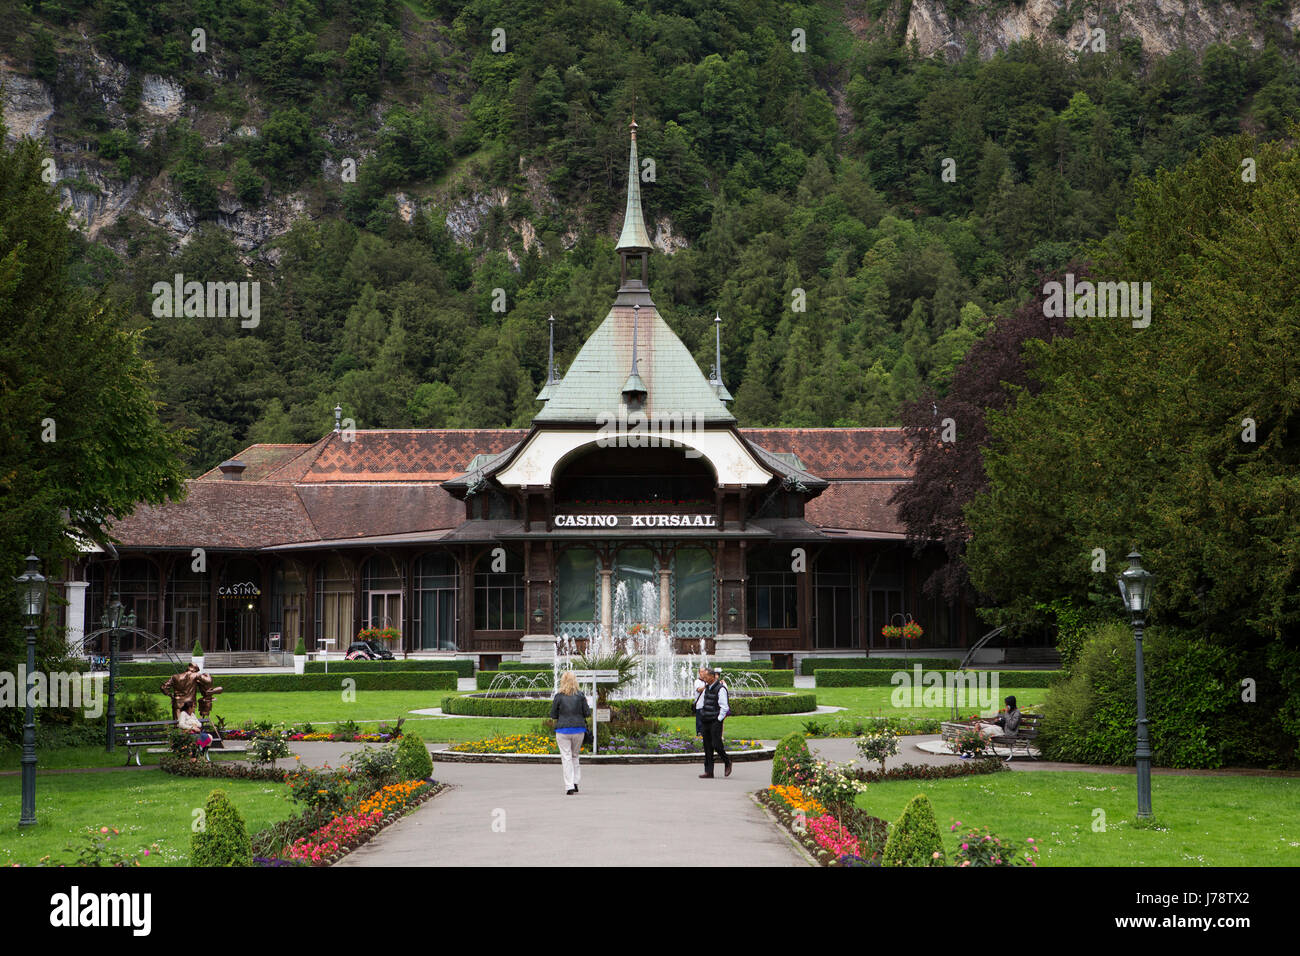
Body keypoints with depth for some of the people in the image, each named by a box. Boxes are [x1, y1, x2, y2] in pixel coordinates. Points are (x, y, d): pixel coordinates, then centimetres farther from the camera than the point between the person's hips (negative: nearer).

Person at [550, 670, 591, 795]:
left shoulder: (559, 697, -6)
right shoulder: (580, 696, -2)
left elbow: (553, 715, 0)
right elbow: (587, 713, -1)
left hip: (563, 730, -2)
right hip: (579, 729, 2)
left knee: (566, 758, 1)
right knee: (574, 756, 19)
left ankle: (569, 786, -6)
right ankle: (576, 781, 13)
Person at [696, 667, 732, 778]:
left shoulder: (720, 689, -11)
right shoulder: (707, 688, 14)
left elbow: (724, 707, -14)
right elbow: (699, 705, 24)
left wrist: (719, 719, -13)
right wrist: (701, 717, 15)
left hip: (715, 722, -8)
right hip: (705, 722, 8)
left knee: (716, 744, -12)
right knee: (707, 747, 5)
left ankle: (727, 762, 12)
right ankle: (708, 772, 6)